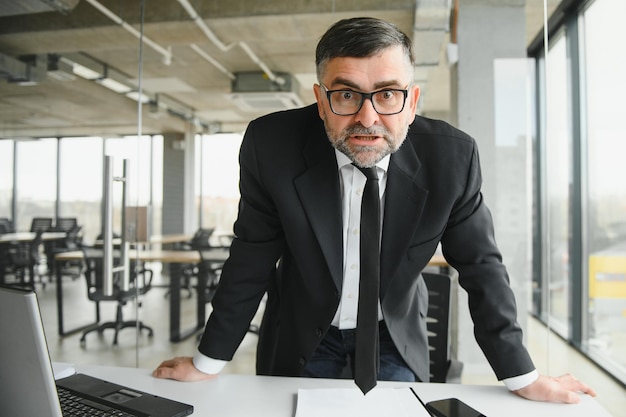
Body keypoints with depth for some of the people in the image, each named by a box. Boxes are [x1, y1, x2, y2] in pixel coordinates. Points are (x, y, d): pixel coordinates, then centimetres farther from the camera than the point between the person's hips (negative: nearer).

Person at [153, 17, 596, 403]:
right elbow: (251, 261, -14)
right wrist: (208, 362, -8)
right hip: (302, 336, 0)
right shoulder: (271, 145, -24)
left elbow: (480, 266, -11)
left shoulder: (452, 156, -21)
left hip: (397, 337, 1)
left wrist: (522, 377, -5)